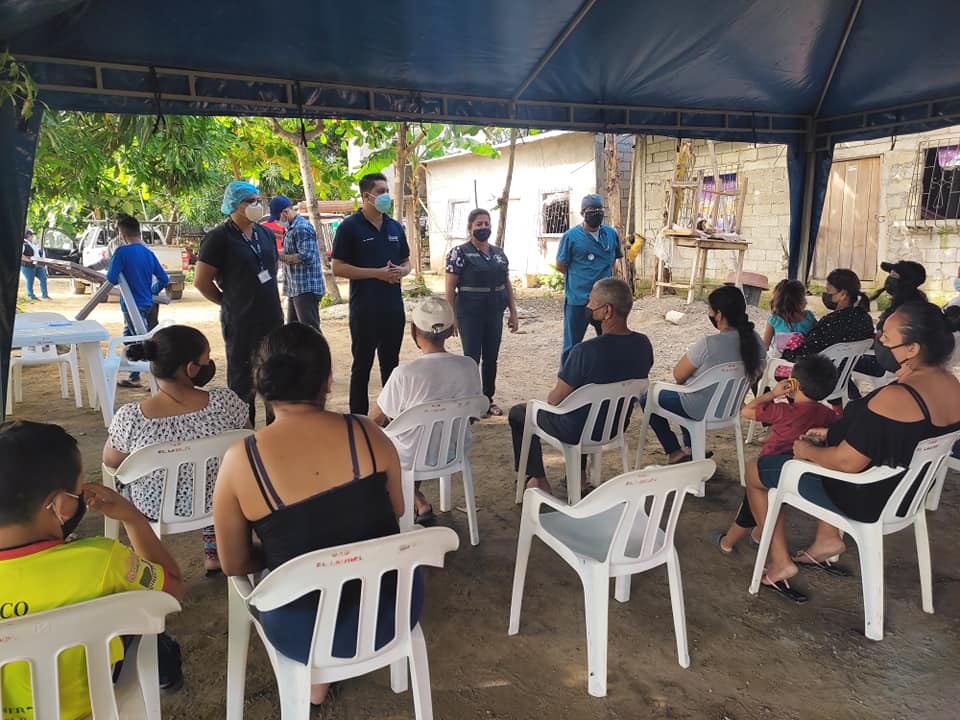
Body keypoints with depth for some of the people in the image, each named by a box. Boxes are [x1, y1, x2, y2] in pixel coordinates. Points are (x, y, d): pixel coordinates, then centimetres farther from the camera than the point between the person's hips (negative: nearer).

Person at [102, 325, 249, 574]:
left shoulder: (130, 418, -26)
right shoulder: (226, 402, -27)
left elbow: (111, 461, -5)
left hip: (153, 512, 0)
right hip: (214, 505, 0)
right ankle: (213, 554, 43)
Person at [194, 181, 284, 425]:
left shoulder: (266, 234, 9)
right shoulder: (219, 237, -10)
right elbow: (202, 281, -11)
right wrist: (229, 302, -1)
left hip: (273, 319, 7)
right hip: (241, 324, -6)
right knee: (242, 381, 4)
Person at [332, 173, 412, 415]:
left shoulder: (395, 227, 10)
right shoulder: (350, 227, -6)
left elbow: (406, 262, 19)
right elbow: (338, 268, -11)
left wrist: (401, 271, -6)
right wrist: (377, 273, -18)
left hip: (393, 308, 5)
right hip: (364, 310, -5)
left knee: (391, 363, 14)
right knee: (362, 366, 3)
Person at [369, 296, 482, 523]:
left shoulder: (405, 374, -28)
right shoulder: (469, 366, -14)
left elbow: (375, 420, -13)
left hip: (413, 459, -4)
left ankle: (420, 504, 18)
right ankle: (420, 504, 31)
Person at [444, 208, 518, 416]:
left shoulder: (499, 253, 10)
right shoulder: (459, 253, -6)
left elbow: (507, 284, 15)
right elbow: (450, 288, -8)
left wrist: (513, 312, 11)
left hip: (494, 313, 5)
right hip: (470, 315, -5)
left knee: (491, 359, 11)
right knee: (472, 359, -1)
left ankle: (488, 400, 24)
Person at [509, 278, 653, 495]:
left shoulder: (586, 352, -33)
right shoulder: (643, 345, -13)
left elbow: (555, 400, -21)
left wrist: (550, 398, 3)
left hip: (577, 432, -6)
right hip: (616, 425, 6)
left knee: (517, 413, 18)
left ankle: (538, 480, 21)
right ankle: (579, 476, 36)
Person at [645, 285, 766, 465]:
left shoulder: (708, 344, -32)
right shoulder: (756, 341, -11)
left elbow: (678, 376, -19)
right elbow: (757, 374, 6)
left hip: (701, 410, -7)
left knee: (647, 399, 14)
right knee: (686, 394, 36)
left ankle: (675, 453, 16)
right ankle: (690, 446, 37)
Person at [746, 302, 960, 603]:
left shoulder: (896, 398, -34)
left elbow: (847, 462, -28)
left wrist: (808, 451, -9)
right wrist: (833, 433, 9)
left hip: (865, 499, -9)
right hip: (906, 490, 9)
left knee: (756, 471, 7)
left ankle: (781, 563, 15)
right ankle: (828, 539, 30)